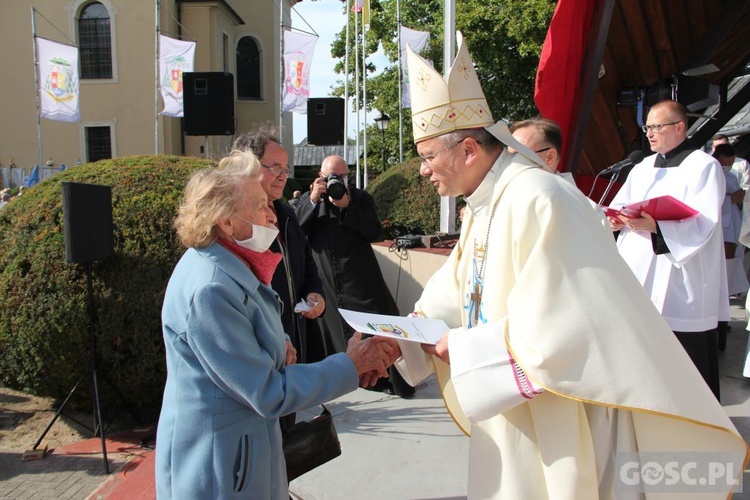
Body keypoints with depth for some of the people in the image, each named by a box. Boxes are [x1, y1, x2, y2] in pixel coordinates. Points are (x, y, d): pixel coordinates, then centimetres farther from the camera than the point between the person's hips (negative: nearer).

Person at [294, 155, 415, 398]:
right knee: (327, 328, 10)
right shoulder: (308, 200, 11)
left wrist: (347, 207, -16)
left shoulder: (362, 198, 8)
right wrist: (313, 201, -14)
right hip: (324, 281, 1)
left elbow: (375, 232, -6)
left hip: (360, 280, -1)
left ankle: (396, 380, 11)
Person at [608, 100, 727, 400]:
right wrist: (616, 220, -10)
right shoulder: (643, 168, 19)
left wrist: (653, 225, -29)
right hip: (638, 279, 6)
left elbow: (703, 224, -14)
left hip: (681, 288, -5)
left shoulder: (703, 166, -2)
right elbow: (618, 207, 13)